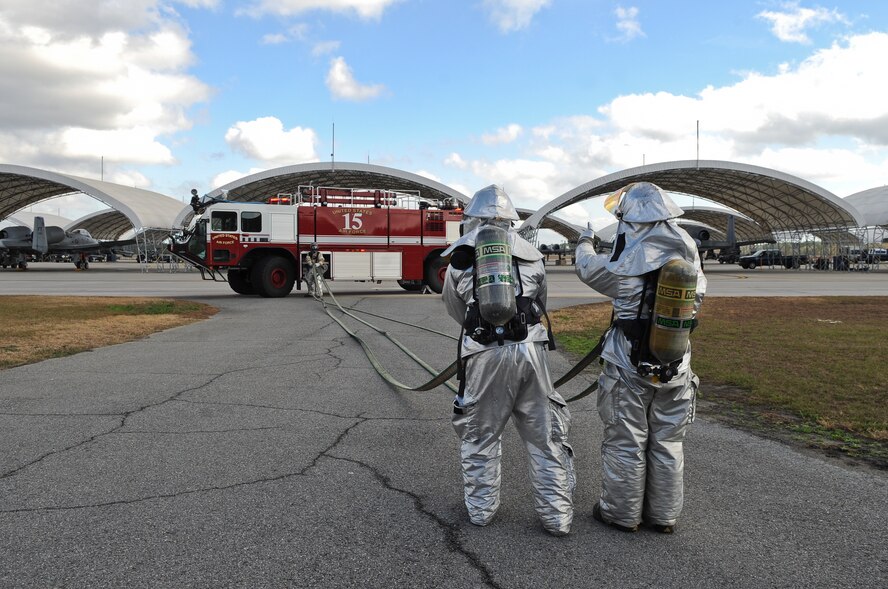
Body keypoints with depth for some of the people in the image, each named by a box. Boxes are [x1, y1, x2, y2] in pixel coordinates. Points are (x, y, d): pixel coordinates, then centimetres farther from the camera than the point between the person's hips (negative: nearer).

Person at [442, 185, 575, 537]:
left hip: (484, 354, -1)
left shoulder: (460, 258, 5)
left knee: (480, 436, 15)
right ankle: (556, 516, 19)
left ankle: (481, 509, 26)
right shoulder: (530, 255, 9)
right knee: (546, 436, 12)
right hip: (530, 349, 2)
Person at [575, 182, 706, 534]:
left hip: (629, 367, -5)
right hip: (676, 367, 5)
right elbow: (696, 301, 11)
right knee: (668, 443, 16)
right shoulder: (690, 257, -2)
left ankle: (621, 513, 21)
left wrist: (584, 243, 18)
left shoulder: (628, 266, -20)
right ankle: (664, 515, 28)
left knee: (625, 443, 9)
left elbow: (588, 269, -2)